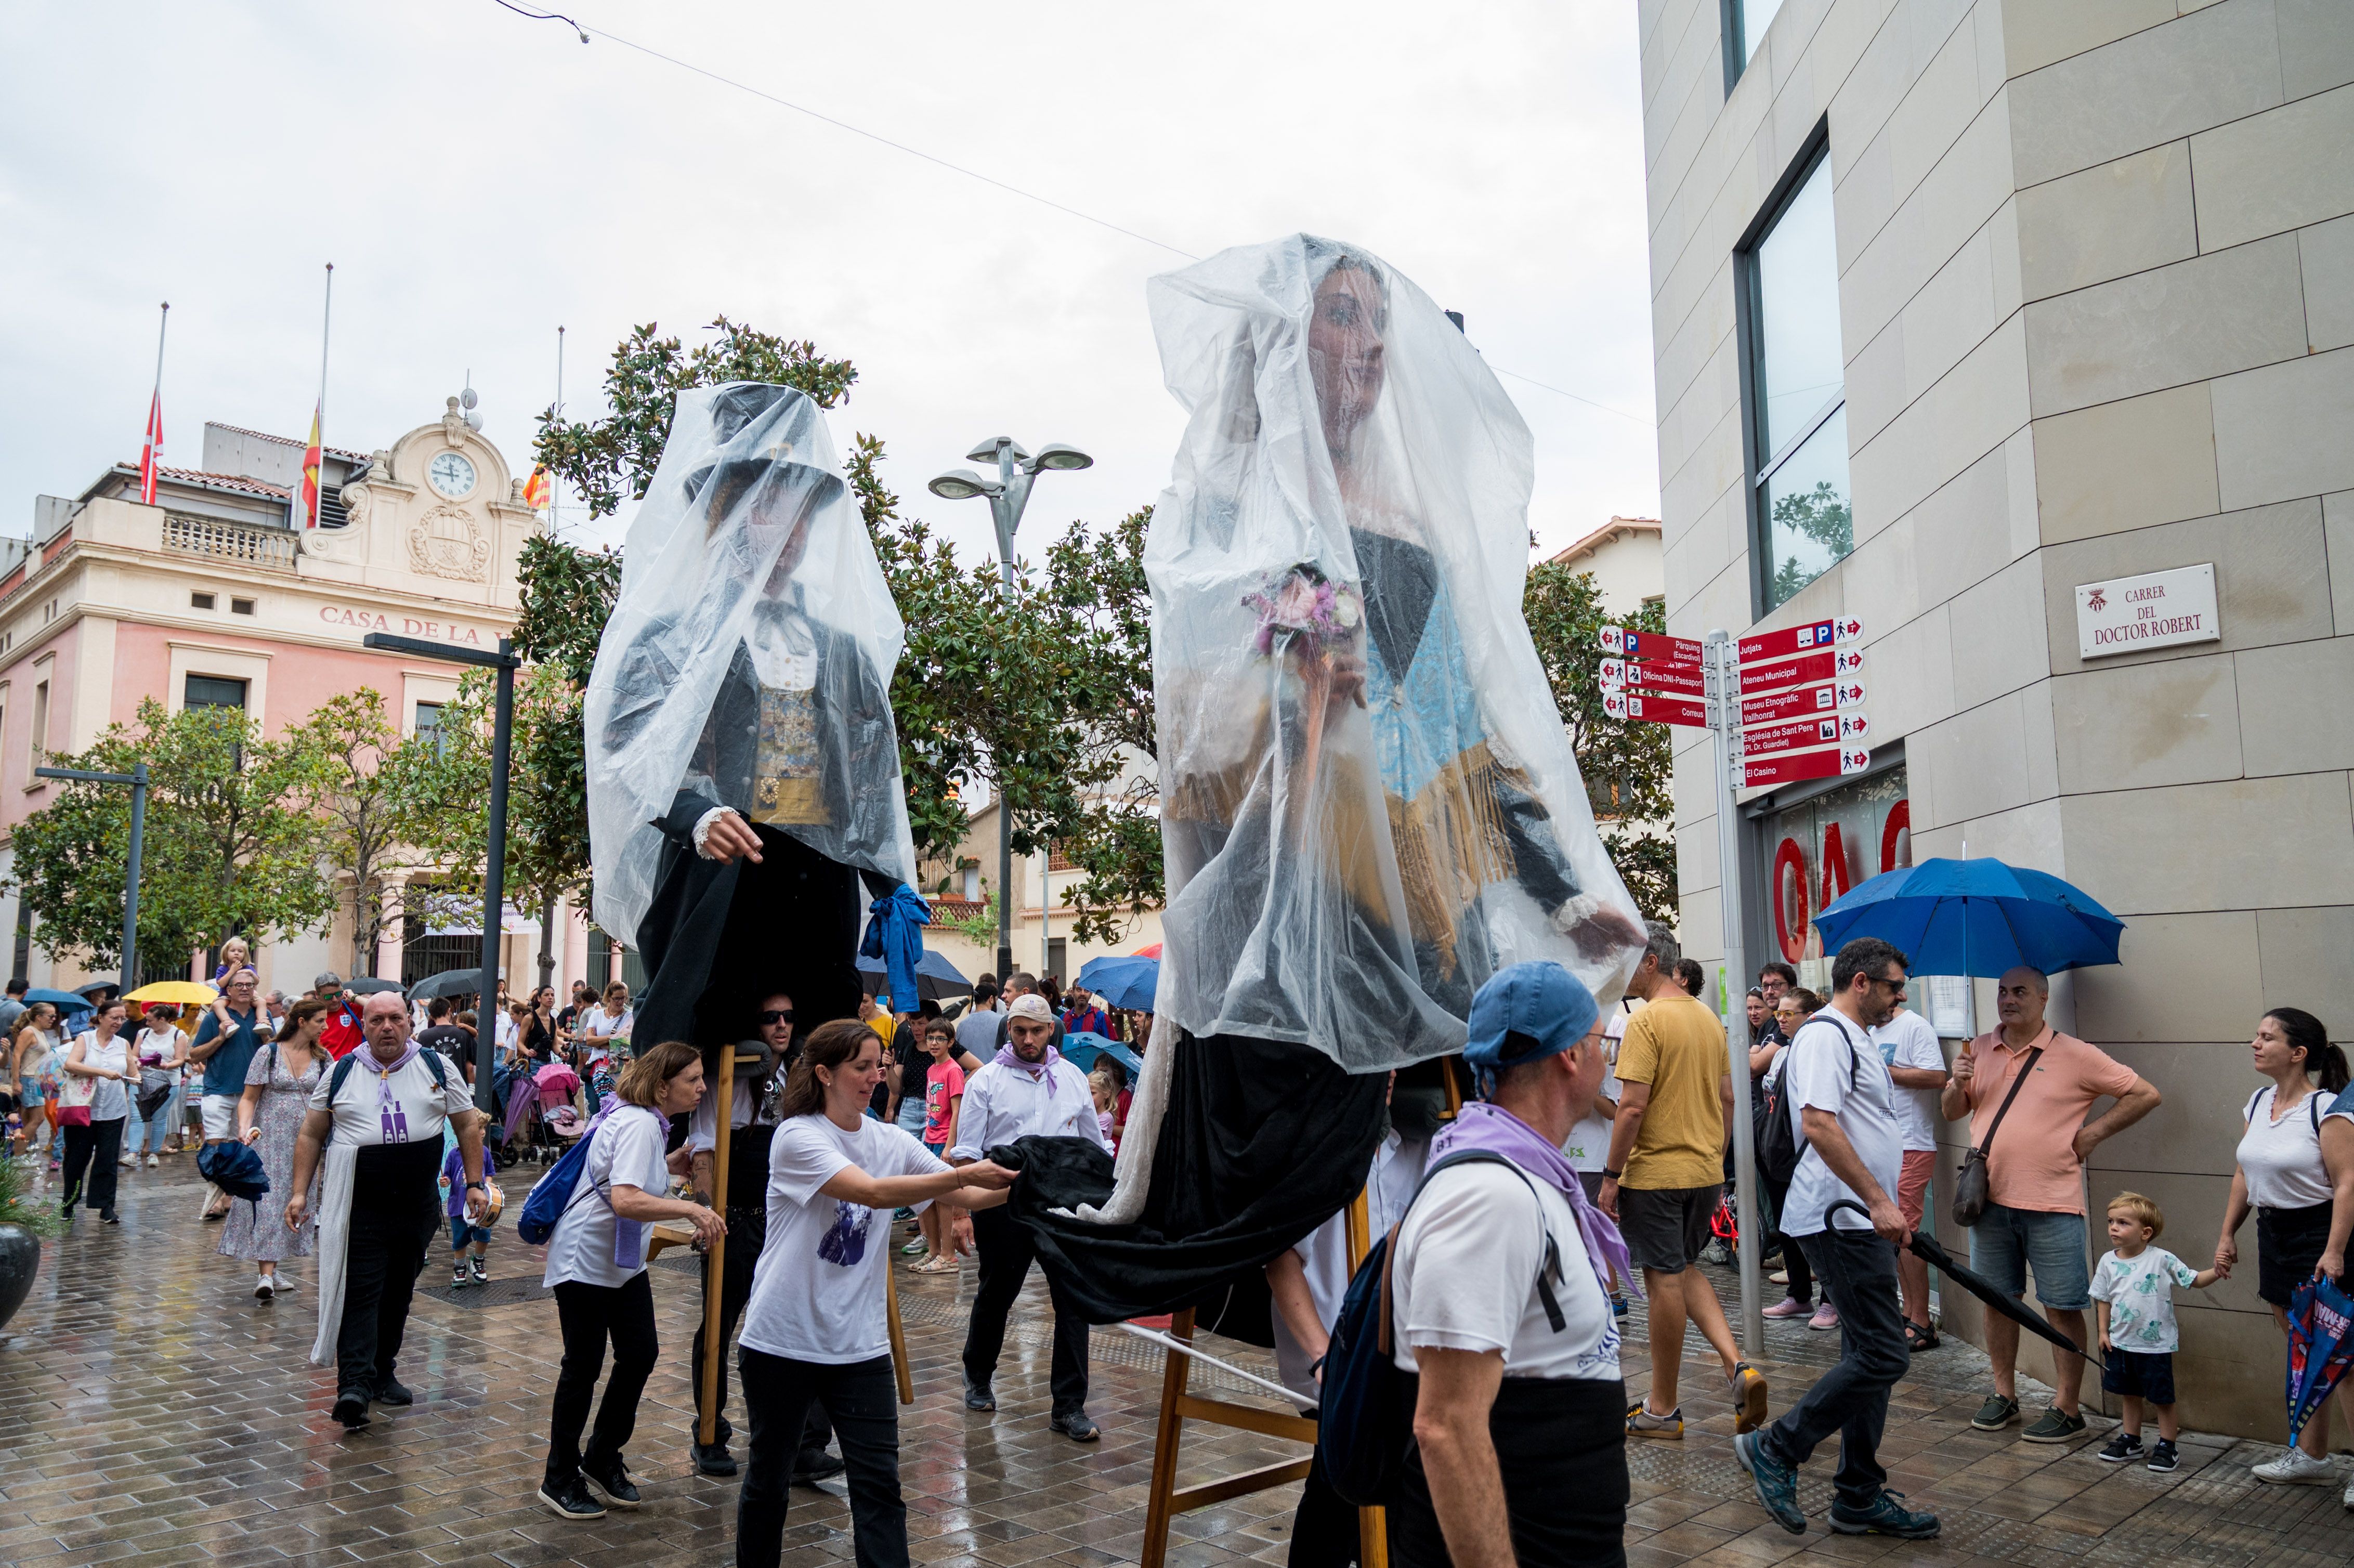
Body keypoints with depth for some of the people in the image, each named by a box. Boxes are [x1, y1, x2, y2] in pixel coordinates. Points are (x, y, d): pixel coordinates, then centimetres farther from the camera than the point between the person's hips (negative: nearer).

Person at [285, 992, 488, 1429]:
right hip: (359, 1208, -2)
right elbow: (311, 1135, 9)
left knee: (398, 1293, 12)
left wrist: (475, 1183, 2)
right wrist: (299, 1192, 1)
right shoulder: (341, 1073, 3)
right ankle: (354, 1385, -11)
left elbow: (469, 1126, 8)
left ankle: (382, 1373, 26)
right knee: (360, 1292, -9)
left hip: (418, 1207, 2)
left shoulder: (438, 1067, 4)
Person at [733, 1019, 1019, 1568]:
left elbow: (967, 1197, -2)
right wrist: (965, 1173, -36)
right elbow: (873, 1191, -28)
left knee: (879, 1485, -1)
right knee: (768, 1476, 14)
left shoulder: (891, 1141, 4)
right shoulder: (797, 1136, -14)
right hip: (783, 1339, -4)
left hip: (860, 1343, 4)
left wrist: (1022, 1185, -20)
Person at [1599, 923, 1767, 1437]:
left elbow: (1632, 1107, -20)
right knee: (1684, 1269, 22)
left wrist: (1611, 1176, -13)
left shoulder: (1647, 1021, -16)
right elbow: (1727, 1100, 14)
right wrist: (1715, 1167, 21)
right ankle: (1737, 1365, 5)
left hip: (1655, 1172, -8)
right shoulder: (1708, 1018, 9)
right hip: (1705, 1171, 8)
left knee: (1664, 1280, 2)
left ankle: (1663, 1409, 14)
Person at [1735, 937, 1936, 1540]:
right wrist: (1877, 1199, -25)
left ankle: (1860, 1498, 19)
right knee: (1883, 1354, -11)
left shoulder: (1855, 1039, 20)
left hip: (1861, 1219, 11)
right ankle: (1776, 1450, -1)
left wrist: (1886, 1207, 25)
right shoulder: (1825, 1034, -13)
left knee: (1870, 1355, 12)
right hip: (1840, 1218, -11)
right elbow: (1819, 1124, -24)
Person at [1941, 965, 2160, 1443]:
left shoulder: (2073, 1054, -3)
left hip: (2052, 1205, -4)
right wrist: (1957, 1085, -6)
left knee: (2063, 1307, 2)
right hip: (1991, 1199, 4)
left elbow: (2145, 1095, -1)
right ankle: (2004, 1393, 24)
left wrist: (2093, 1133, -5)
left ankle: (2067, 1408, 11)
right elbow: (1951, 1113, 15)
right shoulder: (1980, 1050, 10)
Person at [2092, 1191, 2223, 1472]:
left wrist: (2215, 1273, -22)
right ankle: (2130, 1441, 30)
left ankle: (2166, 1447, 19)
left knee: (2163, 1398, 5)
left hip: (2156, 1345, -4)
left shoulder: (2162, 1260, -10)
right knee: (2129, 1396, 18)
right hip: (2120, 1342, 4)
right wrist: (2103, 1331, 1)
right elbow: (2103, 1299, 6)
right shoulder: (2108, 1262, -1)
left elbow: (2194, 1280, -4)